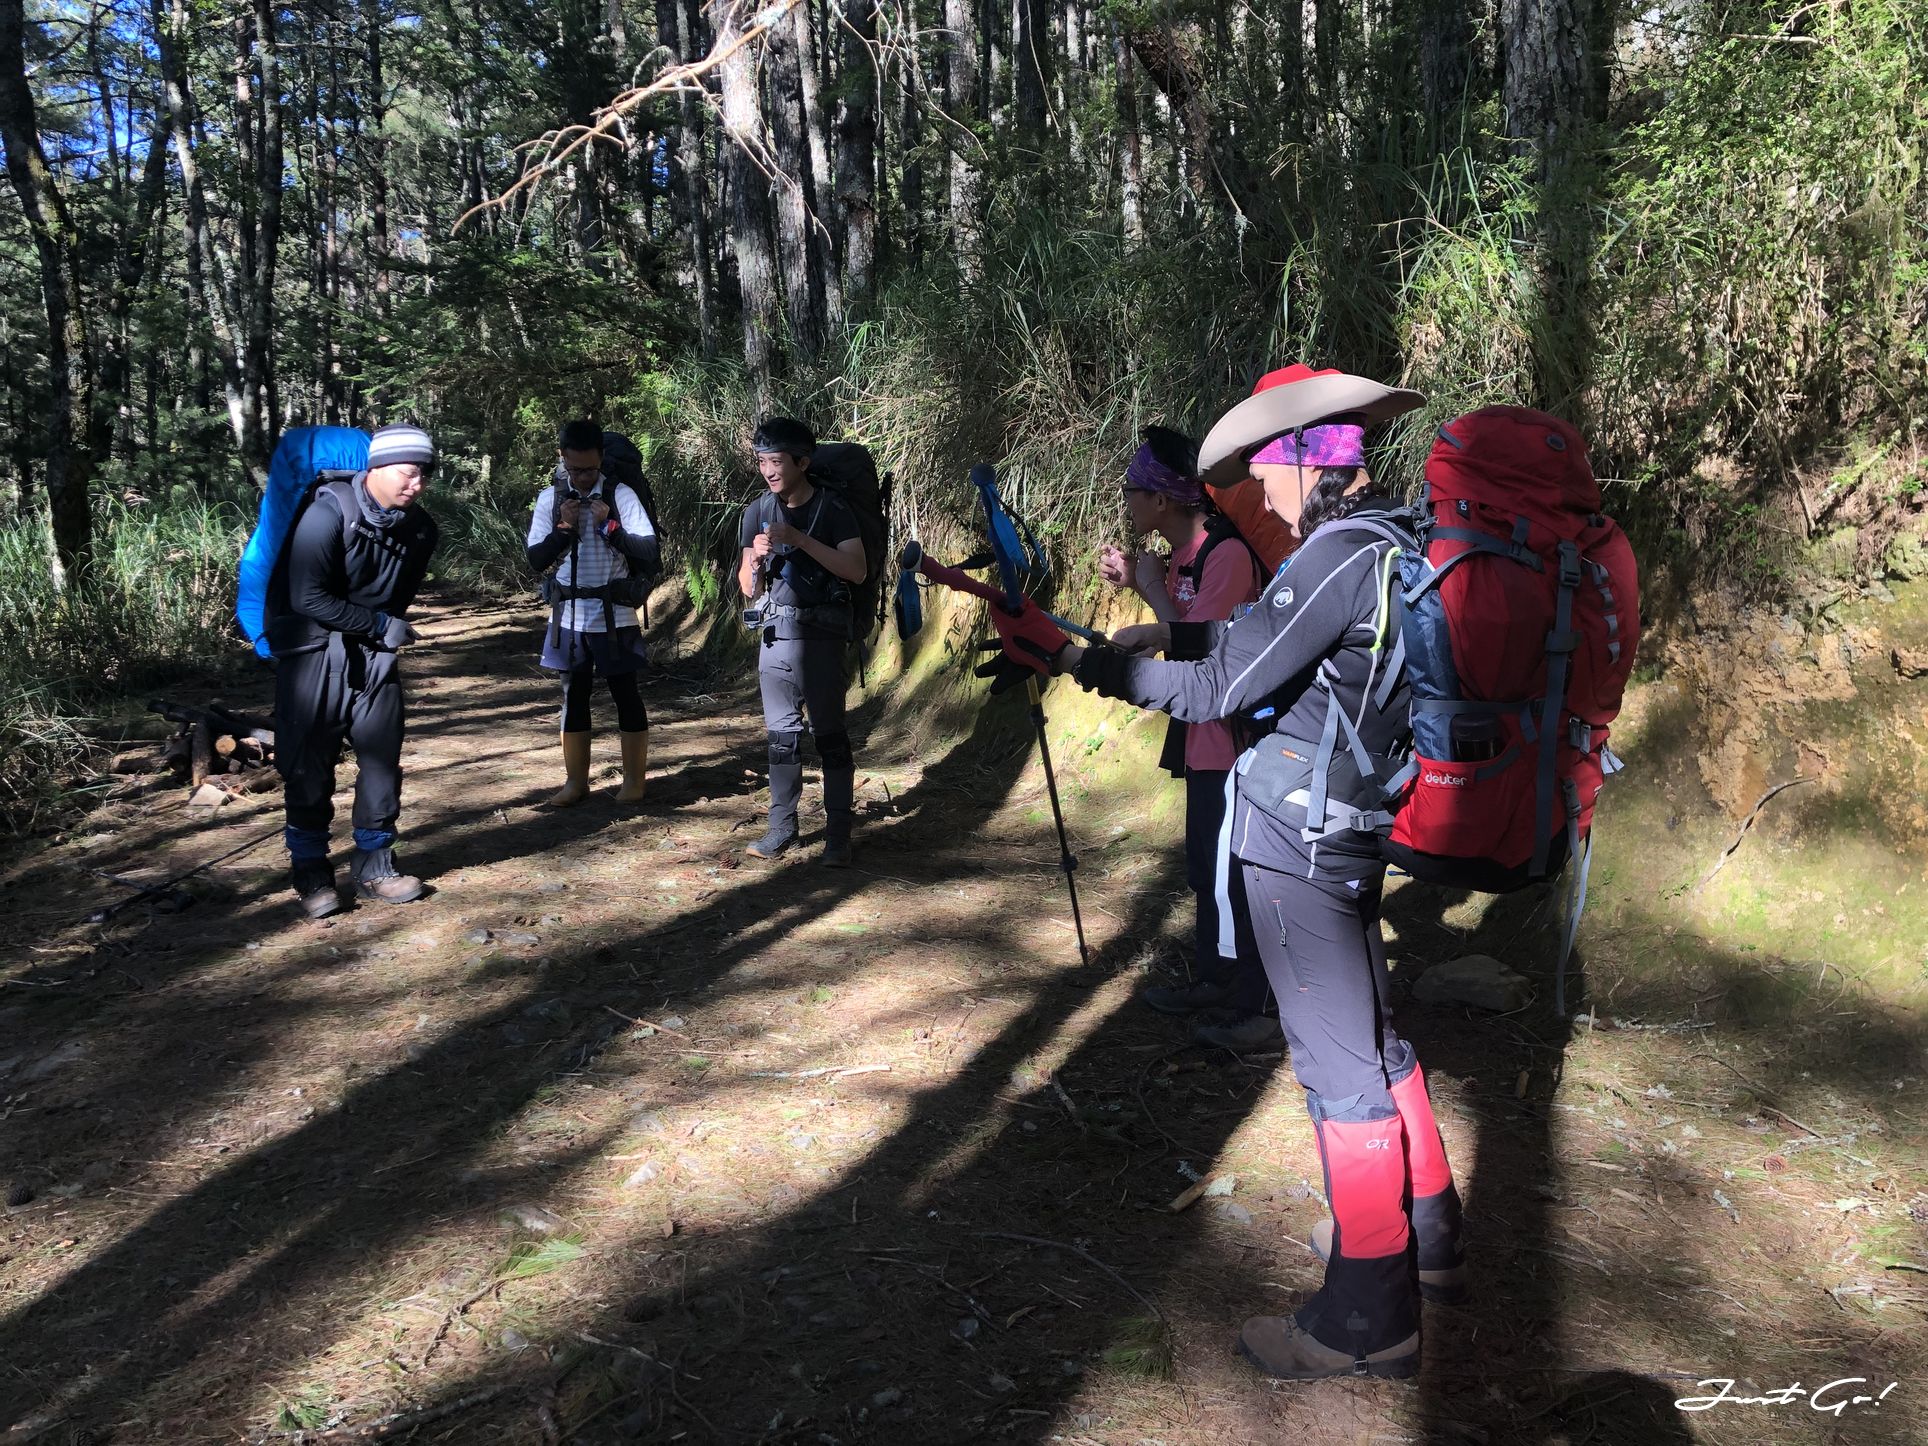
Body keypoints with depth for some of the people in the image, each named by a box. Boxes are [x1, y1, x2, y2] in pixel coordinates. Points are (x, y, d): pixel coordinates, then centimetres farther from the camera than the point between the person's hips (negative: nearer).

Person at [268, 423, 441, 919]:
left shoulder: (419, 527, -1)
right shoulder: (329, 514, -18)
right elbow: (307, 598, -21)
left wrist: (390, 629, 6)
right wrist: (379, 625, -18)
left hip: (375, 654, 5)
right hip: (314, 651, -5)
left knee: (382, 760, 5)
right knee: (309, 767, 0)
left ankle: (373, 865, 18)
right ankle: (312, 874, 13)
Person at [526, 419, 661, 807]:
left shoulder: (621, 495, -6)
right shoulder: (549, 499, 3)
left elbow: (650, 552, -10)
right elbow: (536, 559, 1)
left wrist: (609, 526, -17)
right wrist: (564, 527, -12)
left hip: (614, 614, -3)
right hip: (569, 615, 3)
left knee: (625, 693, 5)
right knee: (574, 695, 11)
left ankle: (634, 778, 17)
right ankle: (575, 780, 20)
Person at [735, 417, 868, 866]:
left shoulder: (833, 509, -5)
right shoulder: (757, 512, 7)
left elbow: (857, 570, -17)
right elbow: (749, 589, 10)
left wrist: (799, 539, -21)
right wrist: (756, 558, -12)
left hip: (822, 638, -4)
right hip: (775, 637, 4)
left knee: (829, 734, -3)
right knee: (781, 735, 8)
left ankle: (838, 833, 2)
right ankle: (782, 827, 16)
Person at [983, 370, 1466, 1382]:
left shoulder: (1340, 551, -19)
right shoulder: (1391, 545, 10)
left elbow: (1214, 692, -19)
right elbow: (1278, 641, 23)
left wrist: (1074, 659, -13)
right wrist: (1179, 631, 16)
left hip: (1297, 840, -10)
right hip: (1346, 832, 10)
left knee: (1338, 1063, -2)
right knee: (1369, 1036, 21)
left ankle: (1368, 1317, 11)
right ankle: (1426, 1237, 37)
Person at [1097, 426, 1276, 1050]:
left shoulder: (1227, 553, -21)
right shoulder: (1183, 555, 8)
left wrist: (1152, 584, -13)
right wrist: (1136, 582, 5)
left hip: (1235, 746, -10)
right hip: (1205, 741, 10)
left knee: (1234, 876, 0)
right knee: (1206, 870, 21)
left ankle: (1246, 1011, 11)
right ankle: (1211, 982, 36)